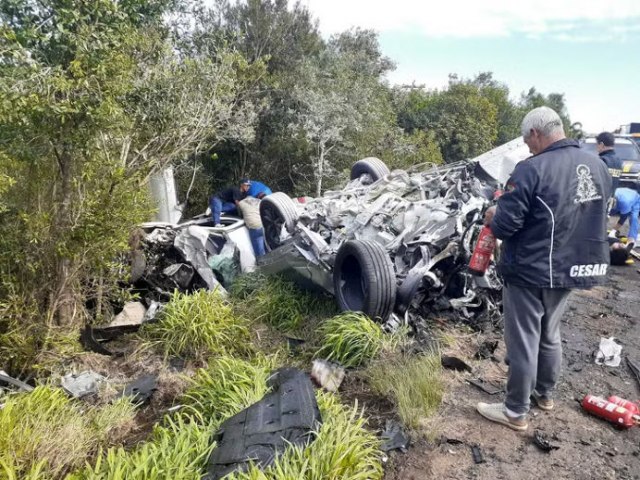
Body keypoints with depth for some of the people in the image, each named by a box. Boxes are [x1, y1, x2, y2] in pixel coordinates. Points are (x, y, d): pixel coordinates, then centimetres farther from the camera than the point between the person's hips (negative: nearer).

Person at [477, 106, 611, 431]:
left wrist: (492, 218, 0)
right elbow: (590, 217, 16)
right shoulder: (598, 166, 4)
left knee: (523, 342, 5)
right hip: (569, 269, 8)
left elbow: (505, 224, -21)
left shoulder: (532, 169, -21)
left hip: (530, 272, -7)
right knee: (549, 335, 24)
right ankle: (545, 394, 42)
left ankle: (515, 412, 19)